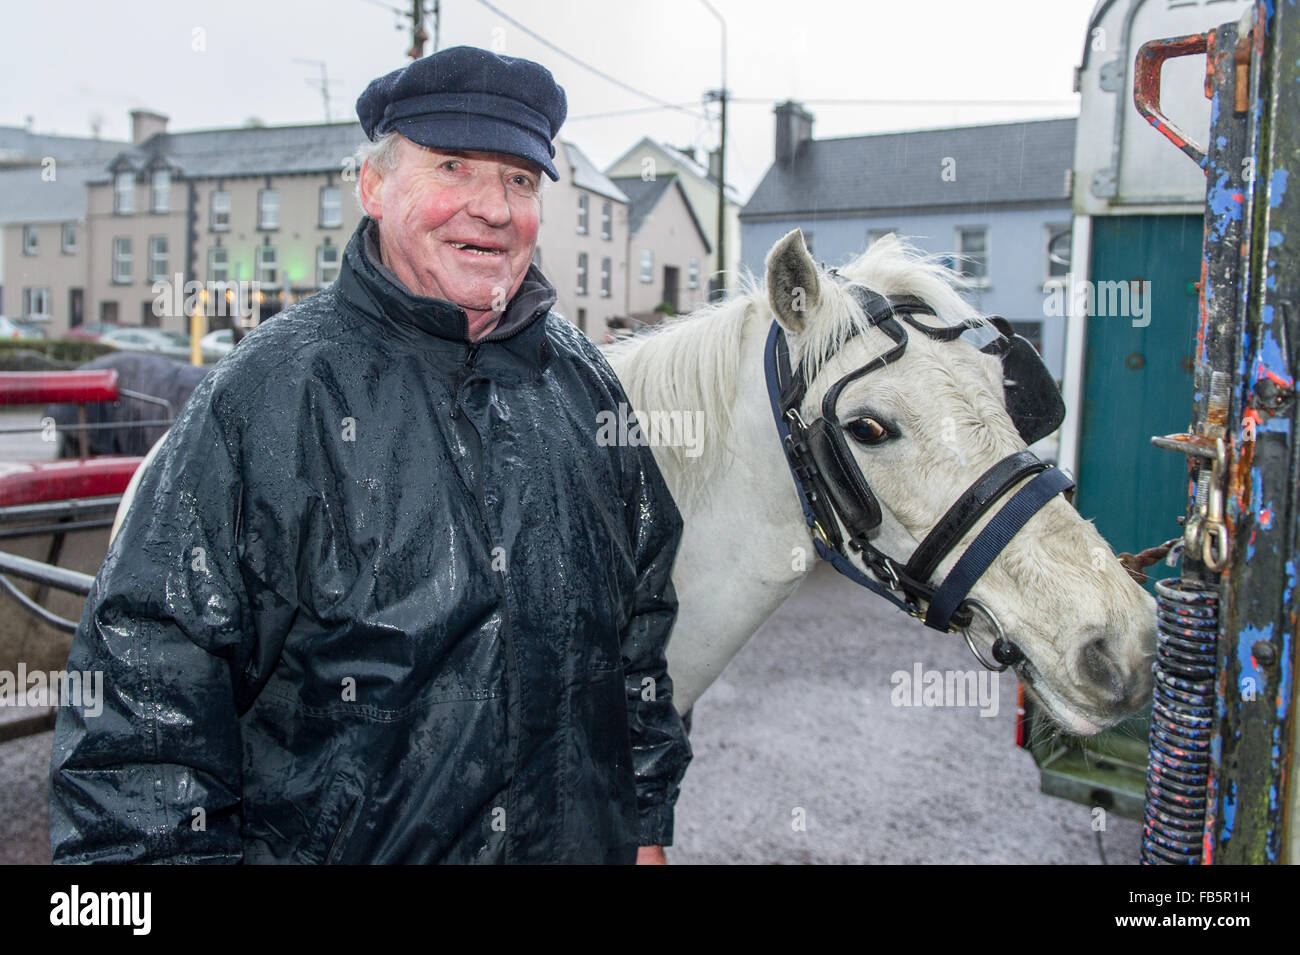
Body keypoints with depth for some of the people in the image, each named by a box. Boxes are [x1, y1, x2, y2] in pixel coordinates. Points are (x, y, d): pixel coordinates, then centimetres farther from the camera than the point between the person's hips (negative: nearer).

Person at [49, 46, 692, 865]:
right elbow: (149, 667, -13)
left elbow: (644, 616, 7)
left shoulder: (582, 379, 0)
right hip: (332, 838, -3)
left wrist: (648, 821, 9)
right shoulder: (272, 392, -14)